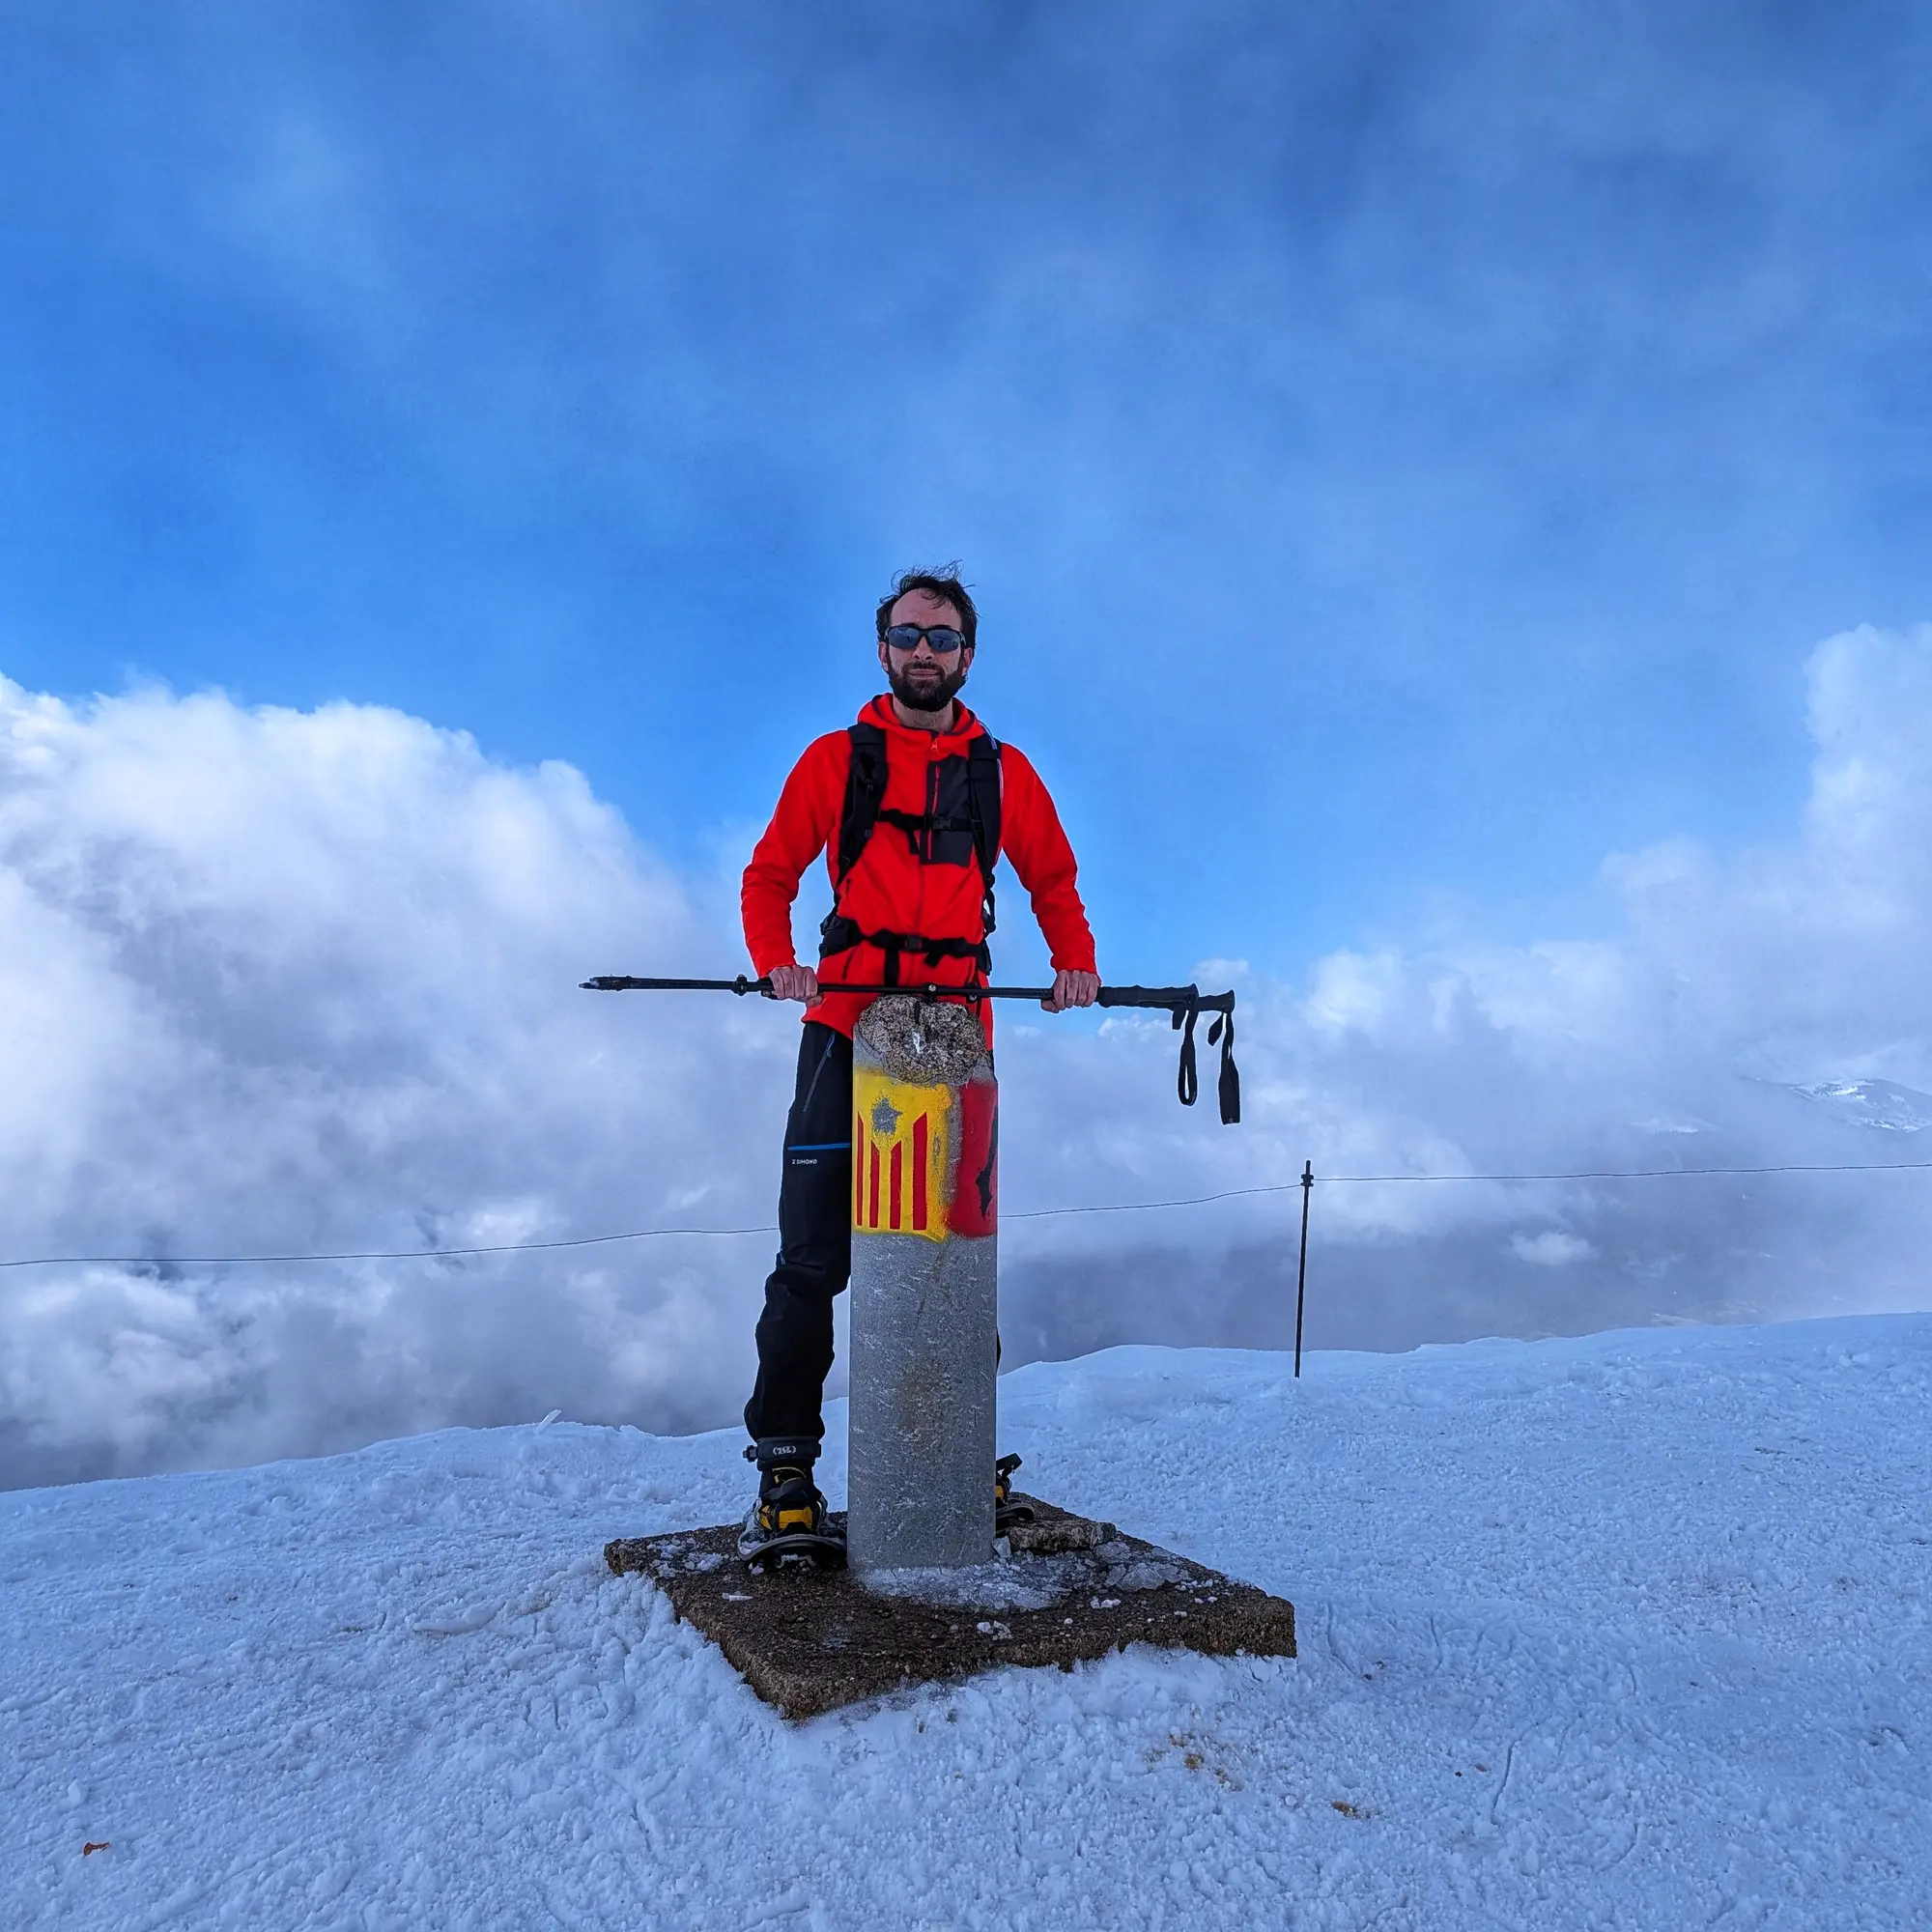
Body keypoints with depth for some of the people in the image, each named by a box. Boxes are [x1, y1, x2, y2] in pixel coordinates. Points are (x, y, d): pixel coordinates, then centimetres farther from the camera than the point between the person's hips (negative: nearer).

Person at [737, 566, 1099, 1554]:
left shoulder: (1003, 772, 12)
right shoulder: (833, 760, 8)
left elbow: (1052, 880, 20)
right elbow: (771, 873, 10)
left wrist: (1075, 961, 2)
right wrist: (775, 963, -9)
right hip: (848, 1027, -1)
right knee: (814, 1255, -3)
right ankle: (785, 1466, 5)